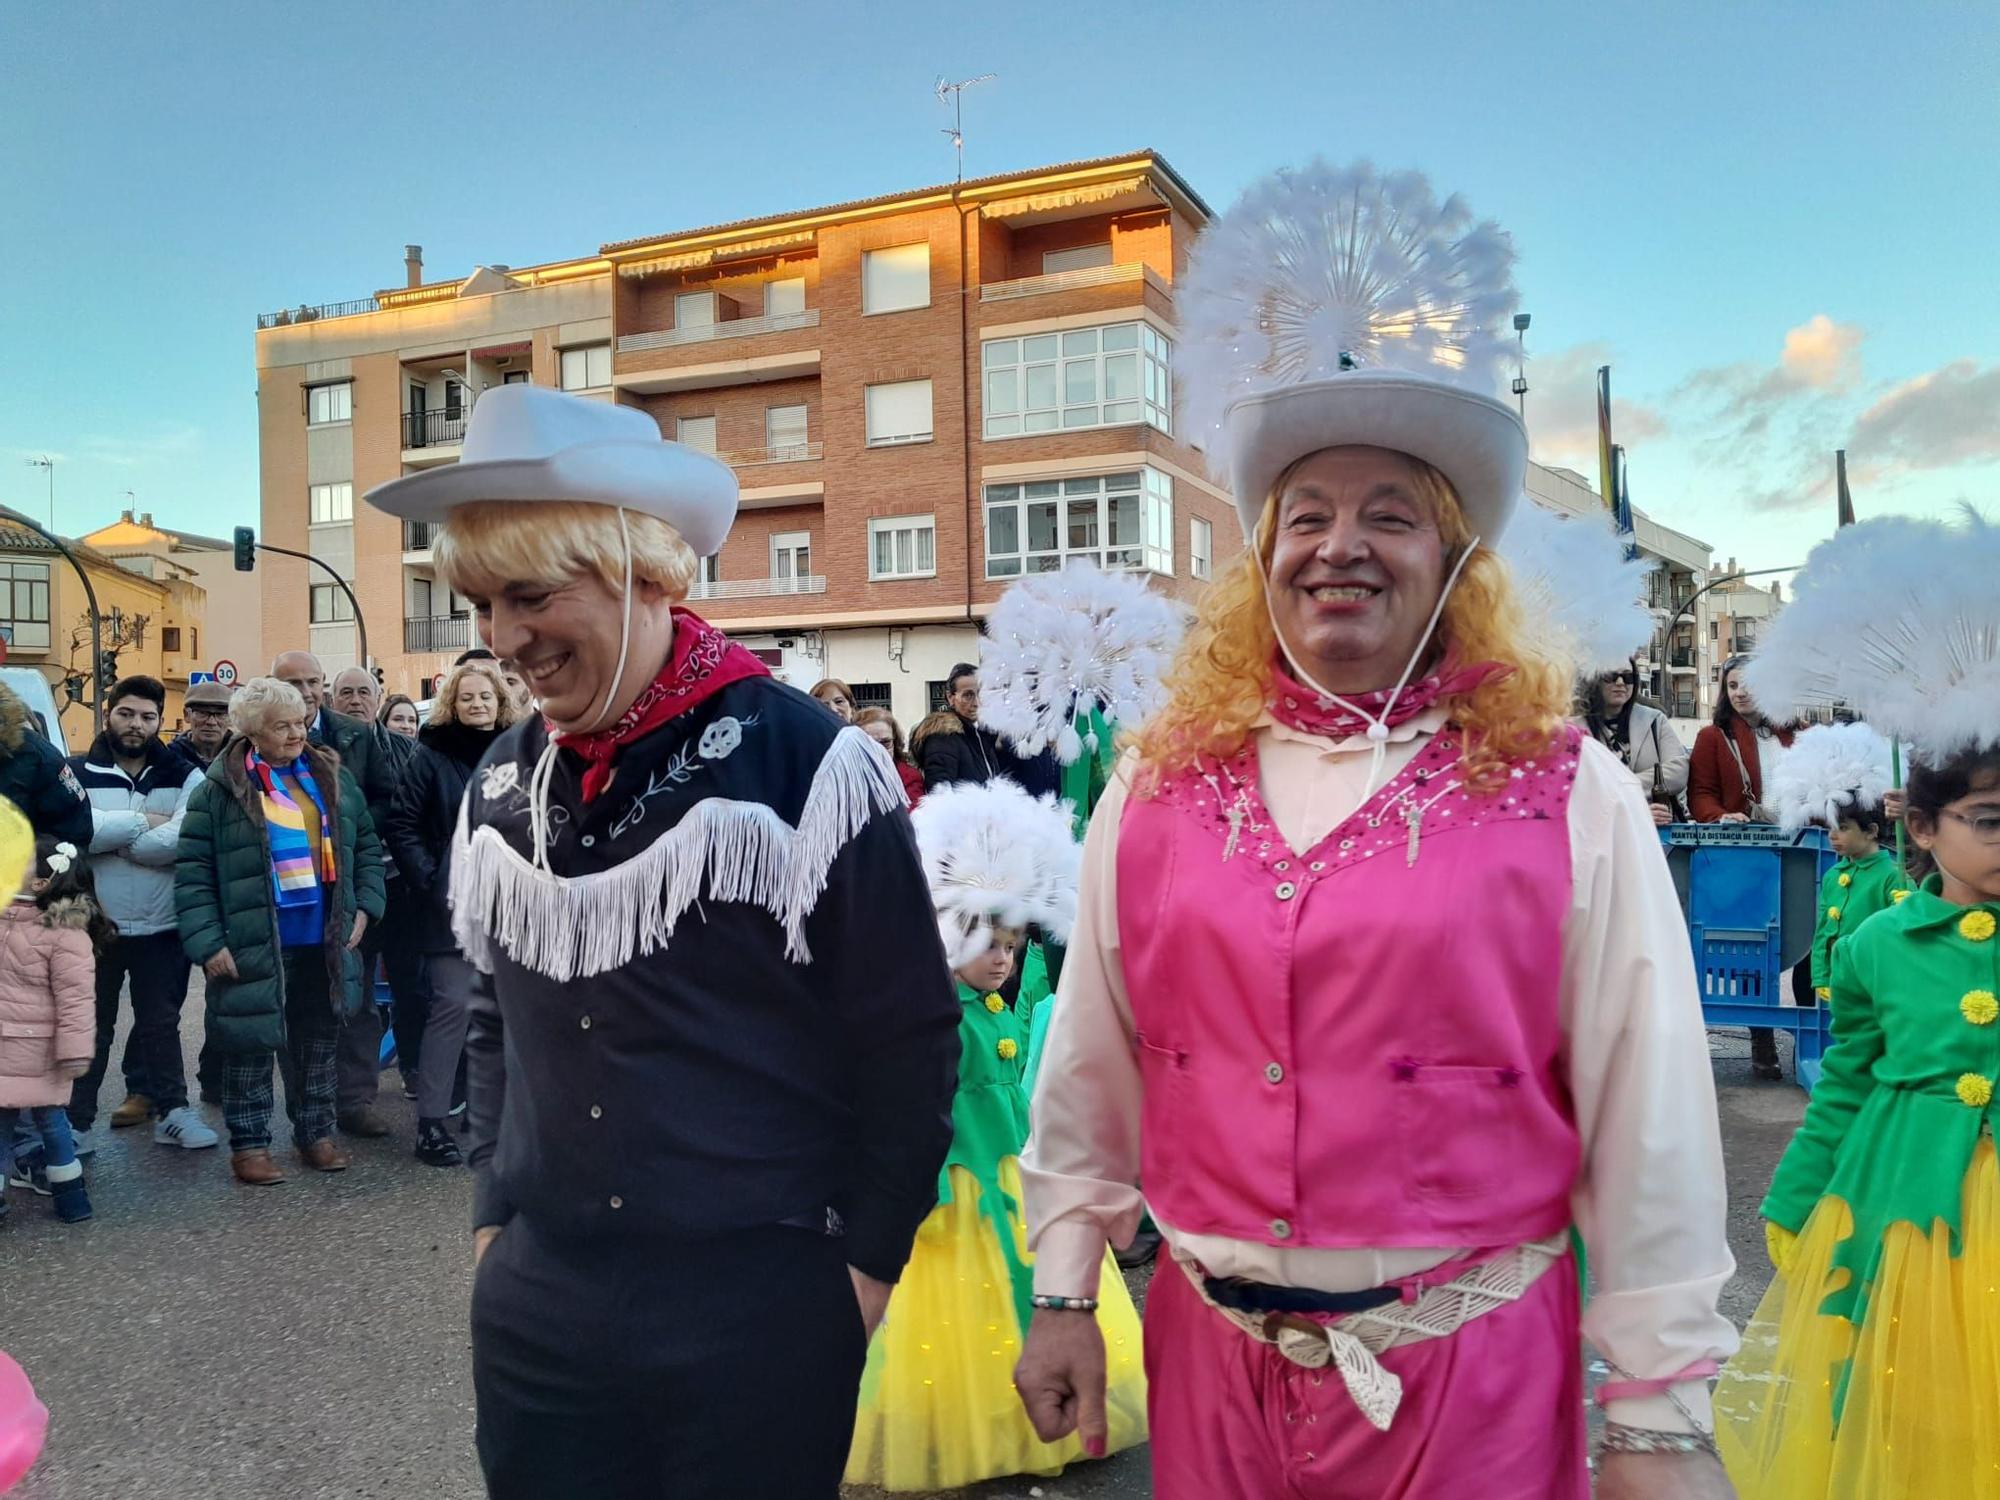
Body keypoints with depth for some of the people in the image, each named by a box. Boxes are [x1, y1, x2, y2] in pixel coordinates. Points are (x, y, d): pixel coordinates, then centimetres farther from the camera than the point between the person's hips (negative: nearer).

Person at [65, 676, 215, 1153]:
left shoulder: (185, 776, 1)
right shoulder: (76, 772, 0)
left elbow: (187, 838, -17)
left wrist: (111, 839, -14)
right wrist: (144, 821, -16)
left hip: (162, 927, 1)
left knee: (161, 1022, 12)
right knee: (91, 1026, 10)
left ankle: (171, 1109, 22)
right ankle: (76, 1119, 21)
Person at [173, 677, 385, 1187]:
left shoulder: (333, 778, 8)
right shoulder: (220, 789, -6)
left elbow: (367, 848, 16)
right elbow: (193, 872, -7)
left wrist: (364, 907, 4)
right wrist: (207, 943, -13)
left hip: (324, 943, 4)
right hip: (253, 949, -4)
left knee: (318, 1044, 15)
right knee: (251, 1046, 4)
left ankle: (316, 1133, 29)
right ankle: (249, 1144, 19)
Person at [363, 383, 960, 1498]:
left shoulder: (807, 765, -14)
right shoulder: (500, 790, 5)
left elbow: (911, 1043, -10)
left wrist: (866, 1265, -6)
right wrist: (495, 1219, 12)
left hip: (761, 1311, -5)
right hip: (536, 1309, 5)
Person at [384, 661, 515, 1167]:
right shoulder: (431, 755, -2)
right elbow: (400, 825, -6)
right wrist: (427, 878, -11)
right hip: (452, 903, -4)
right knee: (453, 1004, -7)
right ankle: (430, 1121, 2)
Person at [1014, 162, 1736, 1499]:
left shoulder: (1568, 795, -7)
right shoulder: (1163, 783, 1)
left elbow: (1648, 1125, -6)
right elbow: (1089, 1072, 7)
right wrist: (1064, 1291, 9)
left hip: (1472, 1374, -2)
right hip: (1212, 1359, 3)